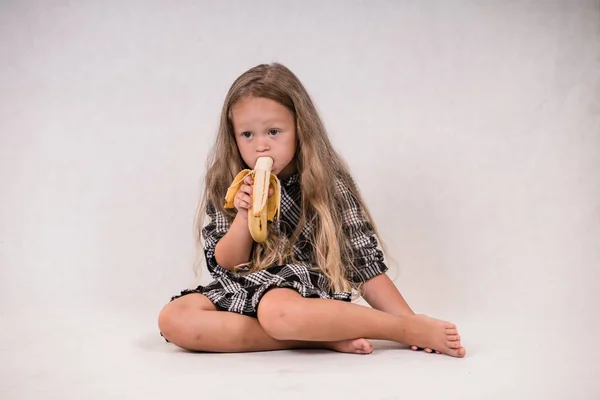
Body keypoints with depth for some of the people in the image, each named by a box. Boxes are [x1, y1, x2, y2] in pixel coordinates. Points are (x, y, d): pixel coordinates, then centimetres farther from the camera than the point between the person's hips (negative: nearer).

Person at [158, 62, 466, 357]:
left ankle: (412, 329, -25)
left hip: (308, 285, -4)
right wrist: (244, 216, -15)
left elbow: (365, 265, -3)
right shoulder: (225, 187, 3)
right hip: (244, 288, 5)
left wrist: (413, 326, -11)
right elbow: (225, 264, 4)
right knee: (173, 318, -23)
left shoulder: (328, 184, -4)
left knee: (278, 311, -40)